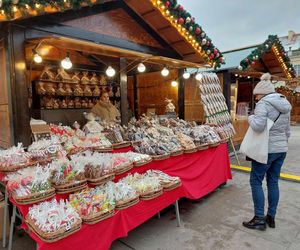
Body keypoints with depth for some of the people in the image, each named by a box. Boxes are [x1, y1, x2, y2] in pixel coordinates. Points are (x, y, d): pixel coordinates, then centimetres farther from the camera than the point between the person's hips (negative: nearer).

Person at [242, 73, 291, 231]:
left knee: (256, 181, 2)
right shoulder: (285, 104, 13)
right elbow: (287, 130, 18)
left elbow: (258, 126, -26)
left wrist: (251, 117, -7)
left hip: (267, 149, -8)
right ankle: (271, 217, 23)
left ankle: (259, 219, 7)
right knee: (273, 182, 14)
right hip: (282, 149, 8)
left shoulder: (264, 103, -13)